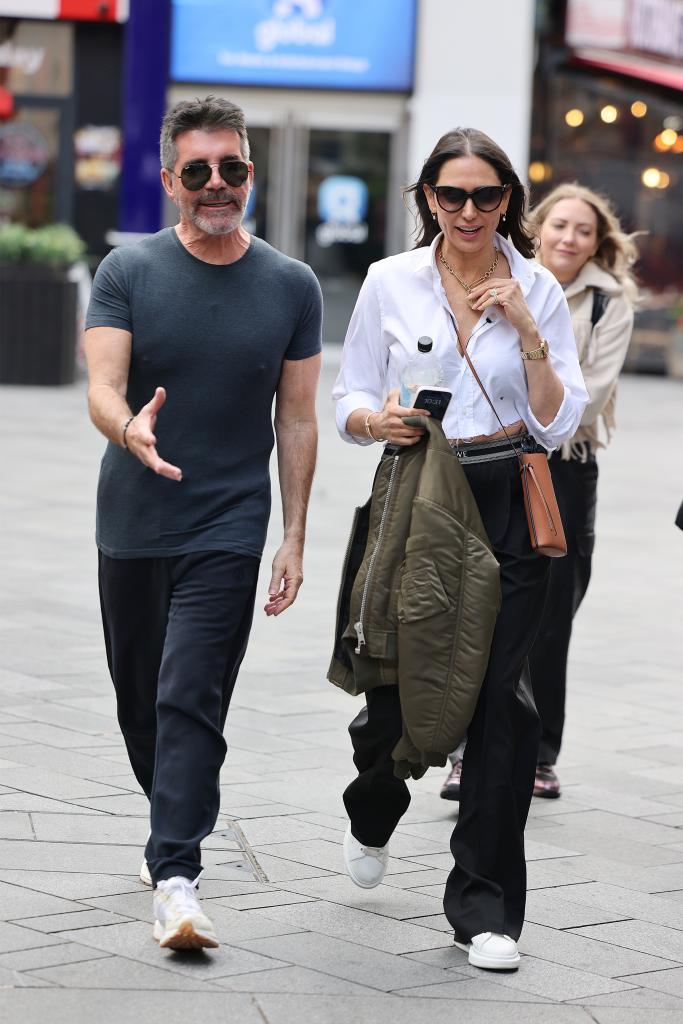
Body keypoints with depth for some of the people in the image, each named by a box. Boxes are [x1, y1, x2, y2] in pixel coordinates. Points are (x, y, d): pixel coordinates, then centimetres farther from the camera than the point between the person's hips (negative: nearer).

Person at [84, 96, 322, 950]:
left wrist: (295, 537, 1)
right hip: (133, 525, 2)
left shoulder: (291, 286, 1)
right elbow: (103, 387, -12)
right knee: (139, 697, 15)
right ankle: (178, 821, 39)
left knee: (190, 697, -14)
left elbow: (297, 419, 5)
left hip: (229, 528, -2)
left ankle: (175, 878, -17)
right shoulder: (128, 272, -2)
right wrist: (129, 429, -36)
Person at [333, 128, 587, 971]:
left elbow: (558, 424, 0)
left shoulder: (537, 290, 4)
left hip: (510, 505, 0)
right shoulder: (390, 282, 3)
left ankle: (485, 906, 5)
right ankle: (374, 810, 39)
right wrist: (378, 421, -15)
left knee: (499, 696, -5)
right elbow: (348, 404, 8)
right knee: (398, 692, 1)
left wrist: (528, 333, -13)